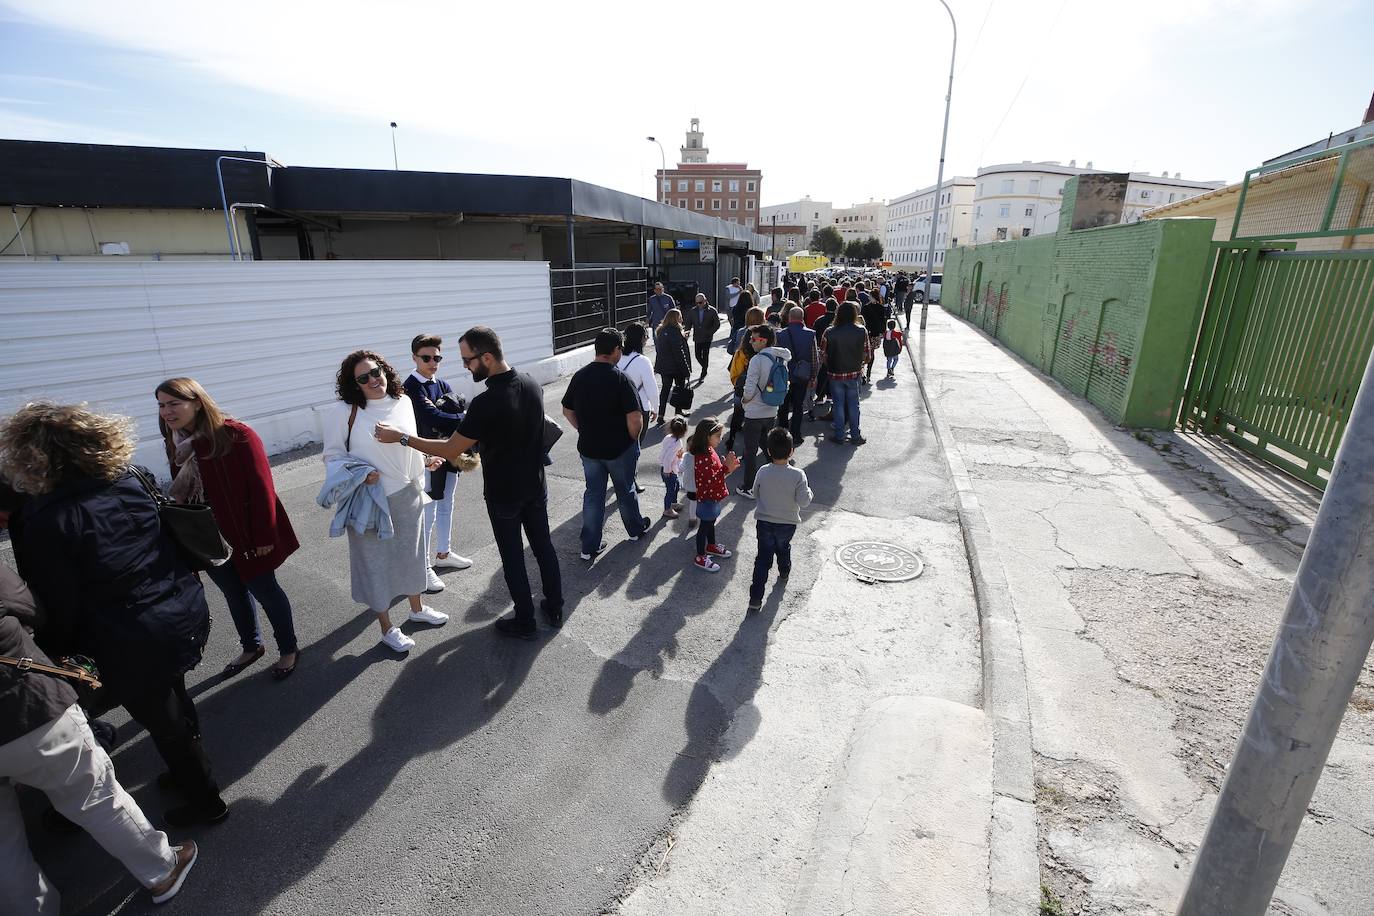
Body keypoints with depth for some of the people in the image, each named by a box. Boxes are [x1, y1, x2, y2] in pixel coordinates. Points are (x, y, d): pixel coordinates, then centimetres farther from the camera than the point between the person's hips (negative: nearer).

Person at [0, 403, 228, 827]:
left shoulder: (46, 520, -20)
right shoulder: (133, 480, -4)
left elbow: (59, 608, -13)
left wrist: (54, 659, 2)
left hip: (135, 648, -6)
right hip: (188, 615, 7)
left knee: (164, 722, 15)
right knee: (175, 702, 28)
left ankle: (205, 800, 35)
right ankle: (190, 773, 51)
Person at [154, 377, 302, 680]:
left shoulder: (236, 435, -19)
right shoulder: (175, 443, 1)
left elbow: (261, 487, -18)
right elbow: (180, 493, 10)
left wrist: (264, 536, -17)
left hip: (245, 534, -6)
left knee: (264, 590, 7)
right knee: (233, 592, 20)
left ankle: (289, 649, 26)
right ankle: (251, 647, 40)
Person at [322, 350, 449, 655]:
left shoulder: (403, 401, -1)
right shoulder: (344, 411, -15)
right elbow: (333, 455, -7)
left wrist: (426, 461, -1)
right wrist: (357, 473, -23)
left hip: (408, 495, 5)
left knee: (411, 553, 20)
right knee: (376, 561, 9)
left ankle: (416, 609, 44)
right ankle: (387, 629, 28)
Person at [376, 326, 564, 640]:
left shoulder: (486, 403, -29)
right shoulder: (532, 384, -7)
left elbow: (450, 450, -20)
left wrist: (400, 437, -12)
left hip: (503, 494, -6)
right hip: (535, 486, 6)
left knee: (513, 557, 10)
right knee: (543, 546, 18)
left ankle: (525, 623, 24)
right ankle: (554, 608, 32)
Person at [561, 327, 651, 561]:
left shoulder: (579, 376, -2)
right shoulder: (620, 379, -19)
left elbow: (567, 411, 7)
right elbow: (634, 418, -22)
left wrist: (586, 432, 14)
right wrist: (633, 439, -4)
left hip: (588, 448, 4)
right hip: (619, 448, -4)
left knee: (593, 494, 13)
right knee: (625, 490, 17)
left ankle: (589, 547, 18)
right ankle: (635, 529, 40)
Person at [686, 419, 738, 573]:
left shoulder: (709, 451, 1)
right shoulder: (703, 457, -31)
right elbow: (711, 480, -31)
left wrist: (729, 467, -3)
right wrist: (726, 467, -33)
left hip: (713, 496, 9)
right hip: (707, 498, -9)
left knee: (711, 522, 27)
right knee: (704, 526, 6)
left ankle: (711, 546, 48)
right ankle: (700, 557, 22)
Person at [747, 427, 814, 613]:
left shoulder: (763, 472, -13)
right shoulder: (798, 475, -20)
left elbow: (756, 493, 2)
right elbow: (804, 502, -19)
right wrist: (808, 490, -1)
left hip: (764, 522, 0)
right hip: (787, 523, 0)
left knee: (763, 557, 5)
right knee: (783, 548, 28)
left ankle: (755, 597, 1)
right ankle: (784, 573, 56)